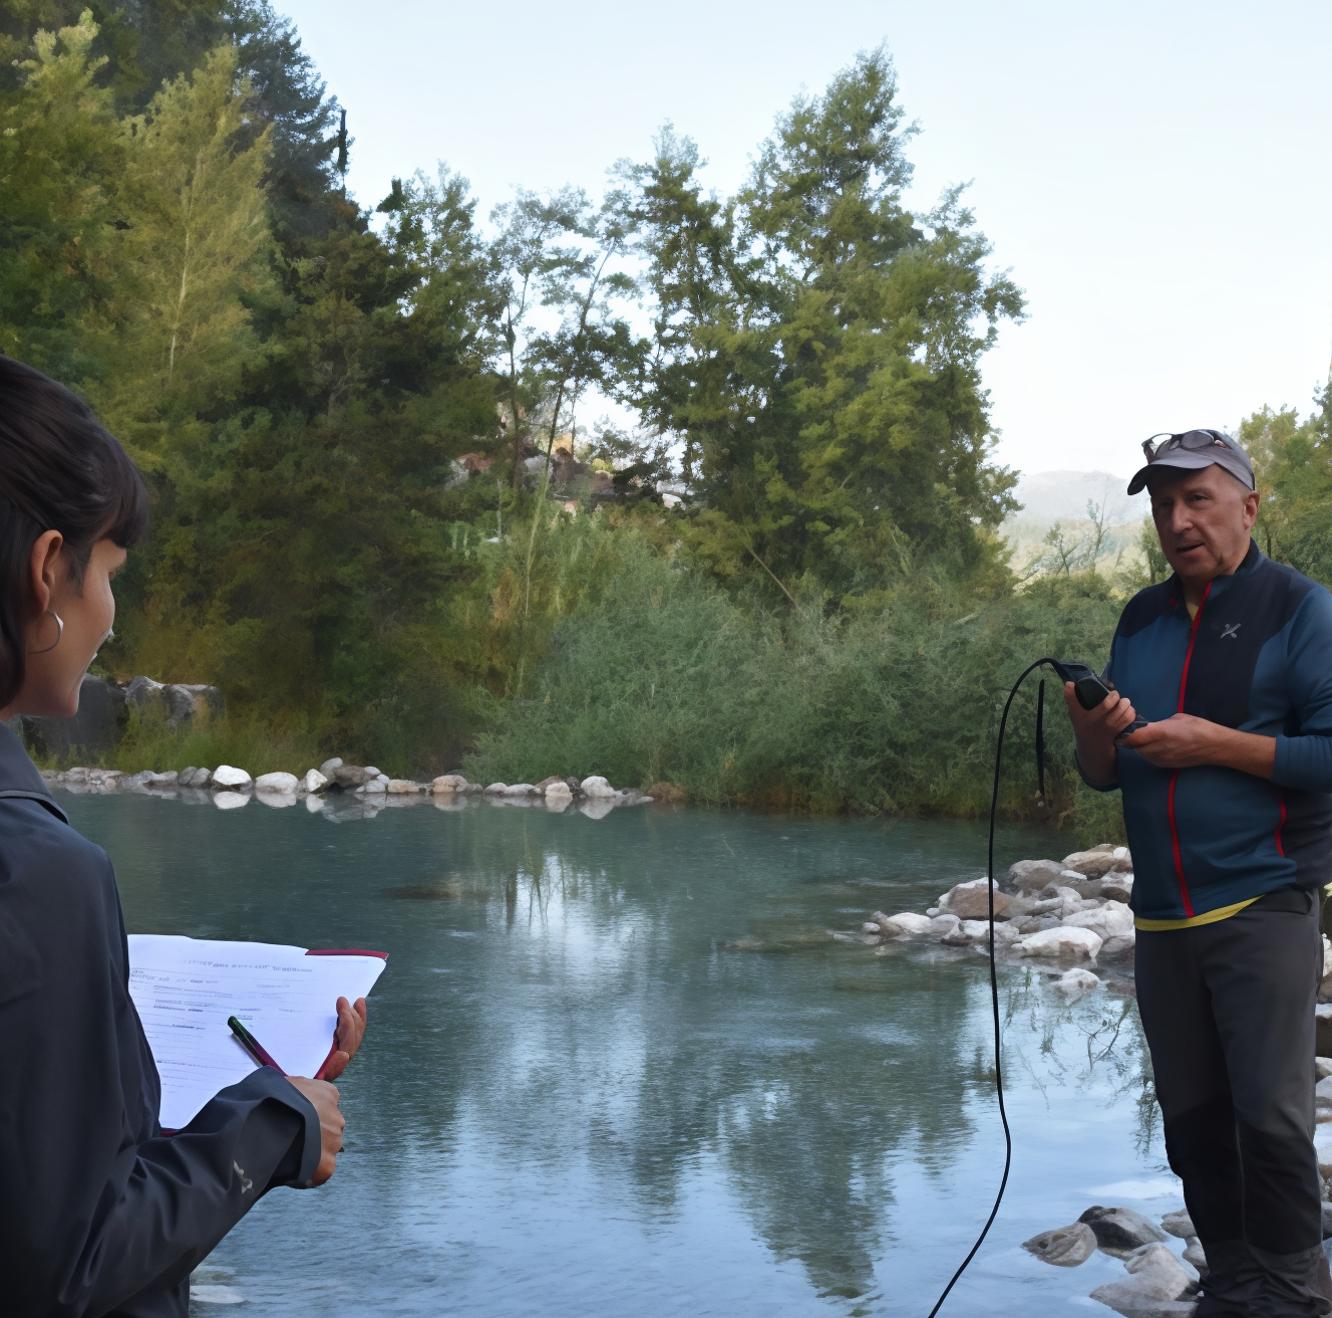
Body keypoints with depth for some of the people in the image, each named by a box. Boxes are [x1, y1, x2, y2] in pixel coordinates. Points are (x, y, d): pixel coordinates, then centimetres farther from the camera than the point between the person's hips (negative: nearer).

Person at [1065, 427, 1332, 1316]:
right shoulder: (1140, 623, 13)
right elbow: (1104, 775, 16)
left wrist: (1217, 744, -18)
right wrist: (1094, 732, -6)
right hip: (1162, 915, 6)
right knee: (1192, 1119, 11)